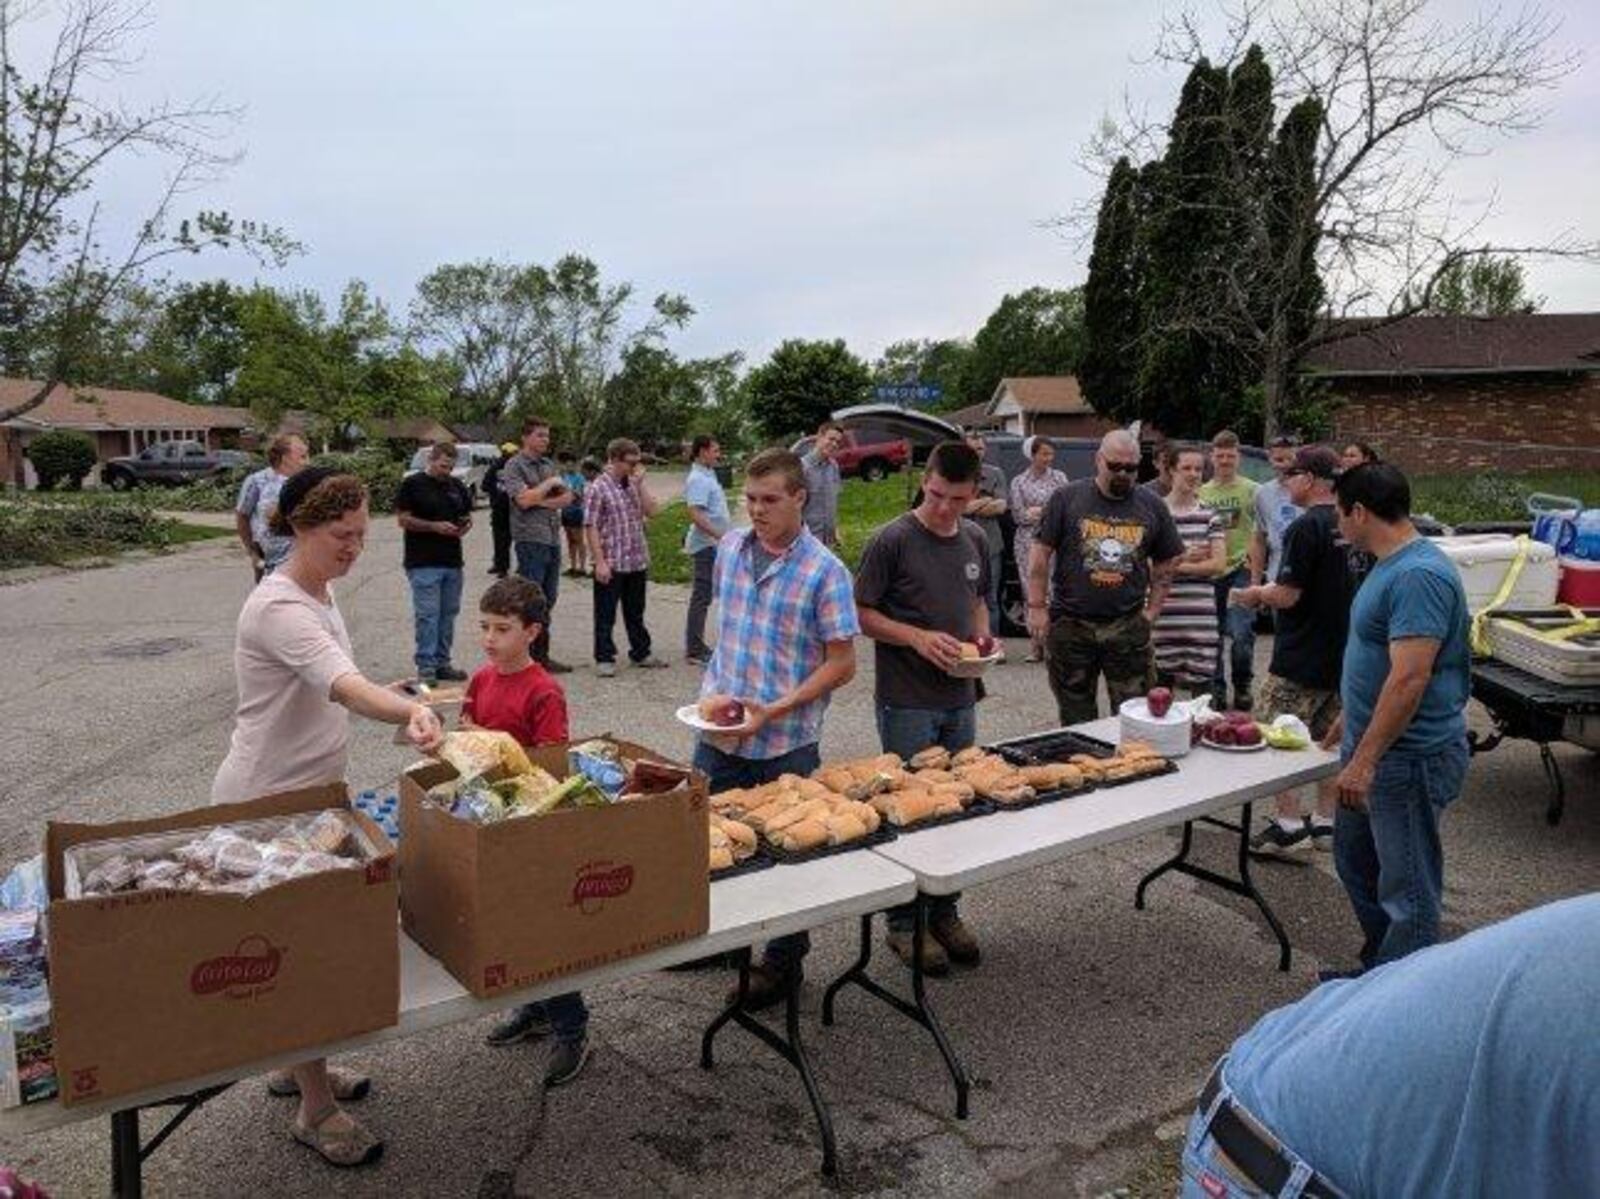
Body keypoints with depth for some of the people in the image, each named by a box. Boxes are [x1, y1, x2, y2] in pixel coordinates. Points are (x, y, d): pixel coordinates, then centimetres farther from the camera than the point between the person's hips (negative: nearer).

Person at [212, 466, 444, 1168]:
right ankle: (316, 1109, 18)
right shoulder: (279, 609, -26)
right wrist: (412, 713, -61)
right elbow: (347, 689, -44)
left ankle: (296, 1066, 39)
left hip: (311, 789, 9)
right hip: (266, 803, -9)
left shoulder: (320, 592, 4)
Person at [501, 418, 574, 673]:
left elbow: (567, 497, 10)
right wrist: (550, 484, -6)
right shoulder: (514, 466, -4)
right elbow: (524, 499, -17)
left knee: (548, 600, 10)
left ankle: (542, 655, 17)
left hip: (553, 539, 7)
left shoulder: (549, 465, 17)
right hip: (530, 540, -7)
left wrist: (544, 502, -6)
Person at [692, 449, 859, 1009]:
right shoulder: (730, 547, 3)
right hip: (717, 730, 5)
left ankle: (783, 961, 30)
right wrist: (717, 688, 11)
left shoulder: (825, 571, -13)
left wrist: (772, 710, -21)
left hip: (785, 743, -5)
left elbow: (842, 664, -14)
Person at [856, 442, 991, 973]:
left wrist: (981, 637, 1)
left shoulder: (975, 540, 6)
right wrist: (918, 637, -22)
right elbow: (862, 613, -10)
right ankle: (903, 922, 19)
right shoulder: (891, 540, -12)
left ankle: (945, 912, 30)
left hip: (960, 700, 6)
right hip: (906, 703, -6)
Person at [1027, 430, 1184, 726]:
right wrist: (1036, 607, -6)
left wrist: (1152, 610, 6)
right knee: (1076, 719, 9)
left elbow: (1166, 564, 14)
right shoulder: (1067, 498, -2)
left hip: (1129, 626, 2)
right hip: (1070, 624, -2)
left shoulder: (1152, 507, 7)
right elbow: (1040, 555, -1)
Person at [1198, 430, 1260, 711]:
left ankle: (1242, 688, 12)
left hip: (1239, 571, -3)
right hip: (1209, 572, 4)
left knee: (1240, 635, -9)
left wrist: (1255, 573, -10)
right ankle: (1217, 690, 22)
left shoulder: (1250, 490, 1)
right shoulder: (1202, 492, 11)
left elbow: (1258, 534, -2)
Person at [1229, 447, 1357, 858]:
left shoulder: (1306, 527, -18)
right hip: (1342, 655, 8)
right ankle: (1326, 823, 22)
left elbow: (1288, 595, -20)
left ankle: (1288, 825, 1)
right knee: (1330, 741, 15)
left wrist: (1257, 594, -1)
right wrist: (1269, 592, 17)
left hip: (1301, 658, -8)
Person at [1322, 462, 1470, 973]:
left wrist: (1365, 759, -28)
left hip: (1408, 759, -11)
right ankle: (1378, 964, 39)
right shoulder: (1391, 565, 10)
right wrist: (1352, 718, 26)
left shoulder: (1419, 576, -24)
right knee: (1355, 859, 22)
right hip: (1372, 746, 11)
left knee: (1406, 888, 4)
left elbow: (1409, 677, -29)